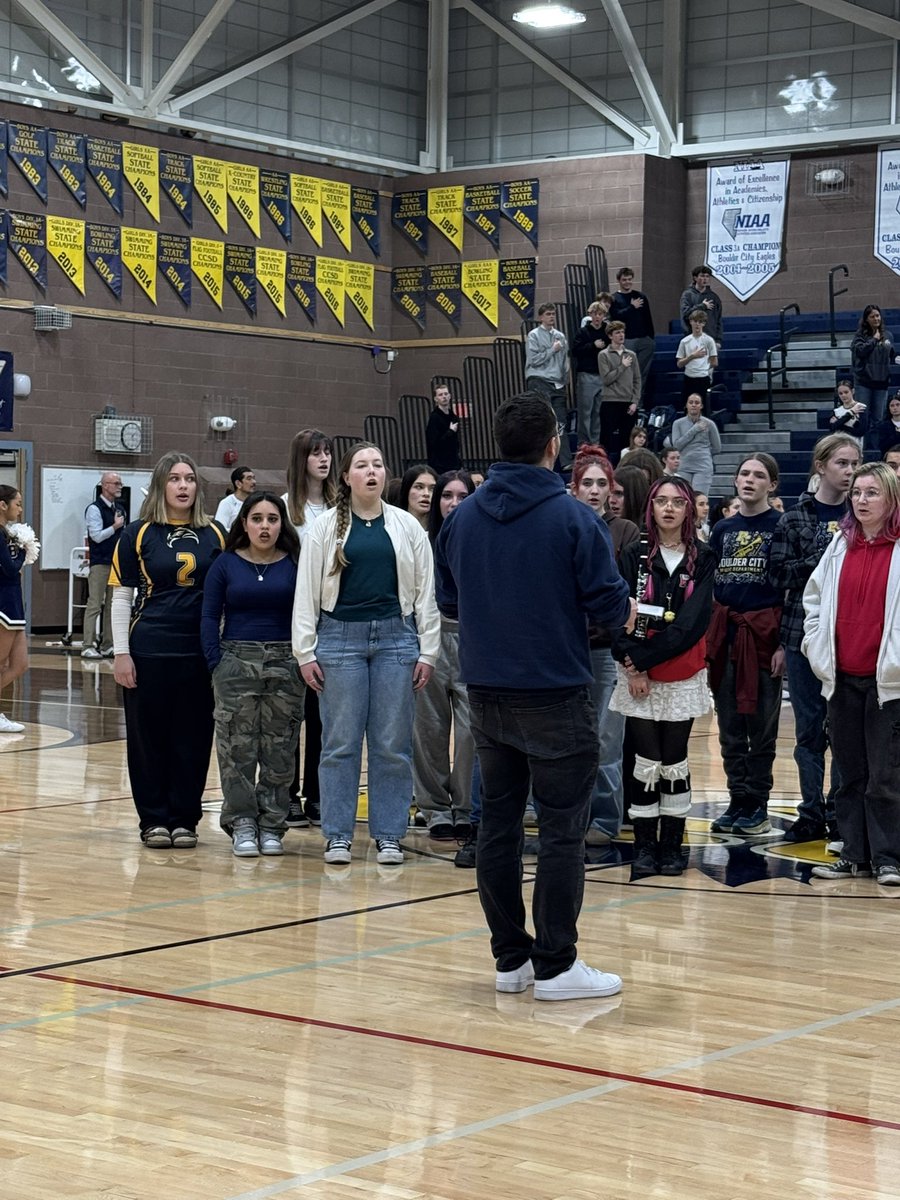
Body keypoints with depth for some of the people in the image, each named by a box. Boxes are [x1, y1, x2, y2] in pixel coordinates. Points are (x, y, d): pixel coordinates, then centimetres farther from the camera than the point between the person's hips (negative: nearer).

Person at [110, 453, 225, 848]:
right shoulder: (138, 534, 1)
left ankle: (185, 819, 15)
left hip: (201, 651, 2)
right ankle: (154, 820, 13)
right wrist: (122, 653, -5)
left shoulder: (214, 535, 6)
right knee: (149, 736, 3)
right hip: (149, 649, -2)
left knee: (194, 737, 5)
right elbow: (121, 597, 1)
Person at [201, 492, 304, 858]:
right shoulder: (225, 564, 3)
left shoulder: (295, 565, 3)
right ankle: (241, 824, 8)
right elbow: (210, 617, 3)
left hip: (284, 664, 1)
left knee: (279, 751, 4)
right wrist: (216, 664, -7)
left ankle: (271, 825, 13)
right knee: (237, 749, 0)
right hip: (237, 661, -1)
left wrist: (304, 661, -6)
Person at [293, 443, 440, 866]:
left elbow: (425, 592, 8)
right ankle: (337, 835, 10)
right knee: (340, 741, 2)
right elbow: (306, 592, 3)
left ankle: (388, 835, 11)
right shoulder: (325, 528, 4)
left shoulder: (408, 527, 7)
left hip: (396, 638, 1)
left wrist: (427, 651, 3)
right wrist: (305, 652, -2)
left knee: (393, 743, 3)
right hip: (340, 638, -1)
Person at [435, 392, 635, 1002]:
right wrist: (624, 613, 9)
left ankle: (510, 957, 17)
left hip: (486, 694, 5)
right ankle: (555, 965, 2)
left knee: (499, 823, 11)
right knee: (563, 828, 1)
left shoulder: (463, 517, 2)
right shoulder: (573, 517, -13)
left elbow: (448, 601, 9)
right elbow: (609, 603, -13)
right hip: (556, 695, -5)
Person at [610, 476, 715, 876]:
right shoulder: (634, 556, 2)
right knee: (646, 763, -2)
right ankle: (644, 846, 7)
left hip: (683, 678, 0)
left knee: (674, 762, 4)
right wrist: (631, 666, -14)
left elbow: (692, 622, -8)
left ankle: (671, 844, 13)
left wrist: (642, 657, -13)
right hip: (638, 677, 0)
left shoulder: (702, 559, 1)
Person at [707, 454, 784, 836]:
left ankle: (757, 805, 7)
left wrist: (784, 643, -11)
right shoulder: (722, 529, 13)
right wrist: (705, 636, 9)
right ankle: (737, 801, 14)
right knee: (730, 729, 7)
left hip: (764, 634, -5)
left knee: (762, 726, 1)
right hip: (724, 633, 5)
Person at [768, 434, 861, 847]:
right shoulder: (795, 518, 4)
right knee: (809, 728, 7)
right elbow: (779, 574, -3)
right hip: (804, 633, 0)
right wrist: (824, 554, -12)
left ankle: (840, 814, 12)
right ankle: (811, 813, 15)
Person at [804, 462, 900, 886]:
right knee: (849, 772, 10)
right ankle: (855, 854, 17)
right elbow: (814, 595, 21)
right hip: (841, 676, 5)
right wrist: (815, 644, 12)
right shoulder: (841, 545, 11)